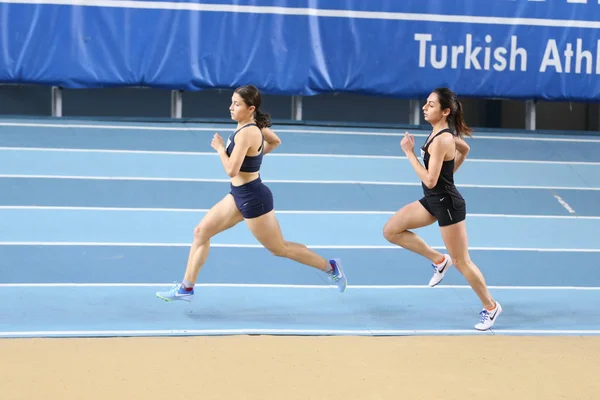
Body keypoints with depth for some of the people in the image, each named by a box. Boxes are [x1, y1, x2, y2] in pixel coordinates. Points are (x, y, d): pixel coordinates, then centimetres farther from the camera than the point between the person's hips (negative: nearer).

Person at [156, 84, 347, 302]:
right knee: (201, 232, 8)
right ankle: (186, 288, 14)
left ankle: (331, 267, 18)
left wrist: (219, 147, -16)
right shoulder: (255, 126, 2)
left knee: (279, 248, 4)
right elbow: (275, 141, 21)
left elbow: (231, 170, -30)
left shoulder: (246, 133, -26)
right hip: (239, 195, 10)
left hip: (252, 198, -10)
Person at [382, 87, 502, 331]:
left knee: (461, 262, 2)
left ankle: (490, 307, 19)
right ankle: (438, 260, 14)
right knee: (391, 231, 6)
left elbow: (430, 180, -28)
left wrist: (409, 153, -23)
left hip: (447, 203, -9)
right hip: (433, 201, 9)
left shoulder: (441, 140, -25)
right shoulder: (442, 133, 3)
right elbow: (465, 149, 22)